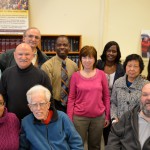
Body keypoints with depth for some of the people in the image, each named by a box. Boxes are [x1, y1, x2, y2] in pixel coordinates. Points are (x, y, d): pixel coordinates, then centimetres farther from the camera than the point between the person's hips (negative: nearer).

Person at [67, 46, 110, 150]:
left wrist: (107, 116, 5)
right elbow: (71, 98, 0)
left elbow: (106, 96, 4)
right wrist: (69, 118, -4)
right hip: (79, 117, -1)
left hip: (99, 117, 1)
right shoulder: (75, 76, -2)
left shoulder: (101, 74, -1)